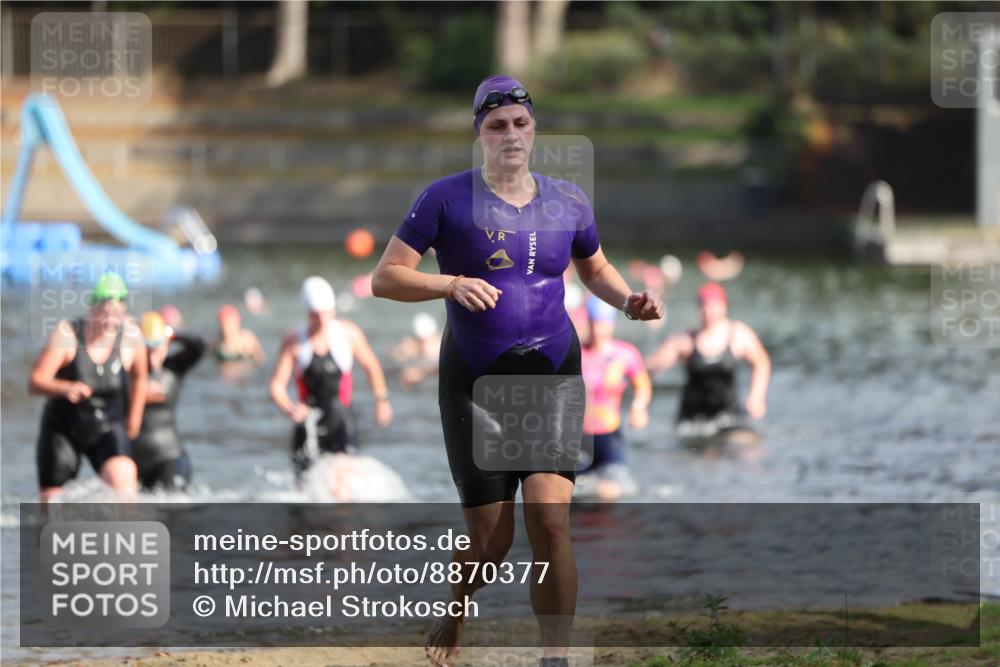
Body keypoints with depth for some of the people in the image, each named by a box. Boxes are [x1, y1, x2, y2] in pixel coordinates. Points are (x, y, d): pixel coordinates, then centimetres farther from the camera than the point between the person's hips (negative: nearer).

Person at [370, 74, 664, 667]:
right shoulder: (448, 199, -3)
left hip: (554, 373, 2)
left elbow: (595, 267, 25)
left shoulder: (568, 202, 7)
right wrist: (452, 284, -21)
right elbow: (385, 278, -5)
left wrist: (630, 300, 4)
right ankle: (453, 618, 32)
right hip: (475, 379, -2)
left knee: (550, 517, -16)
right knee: (490, 539, -1)